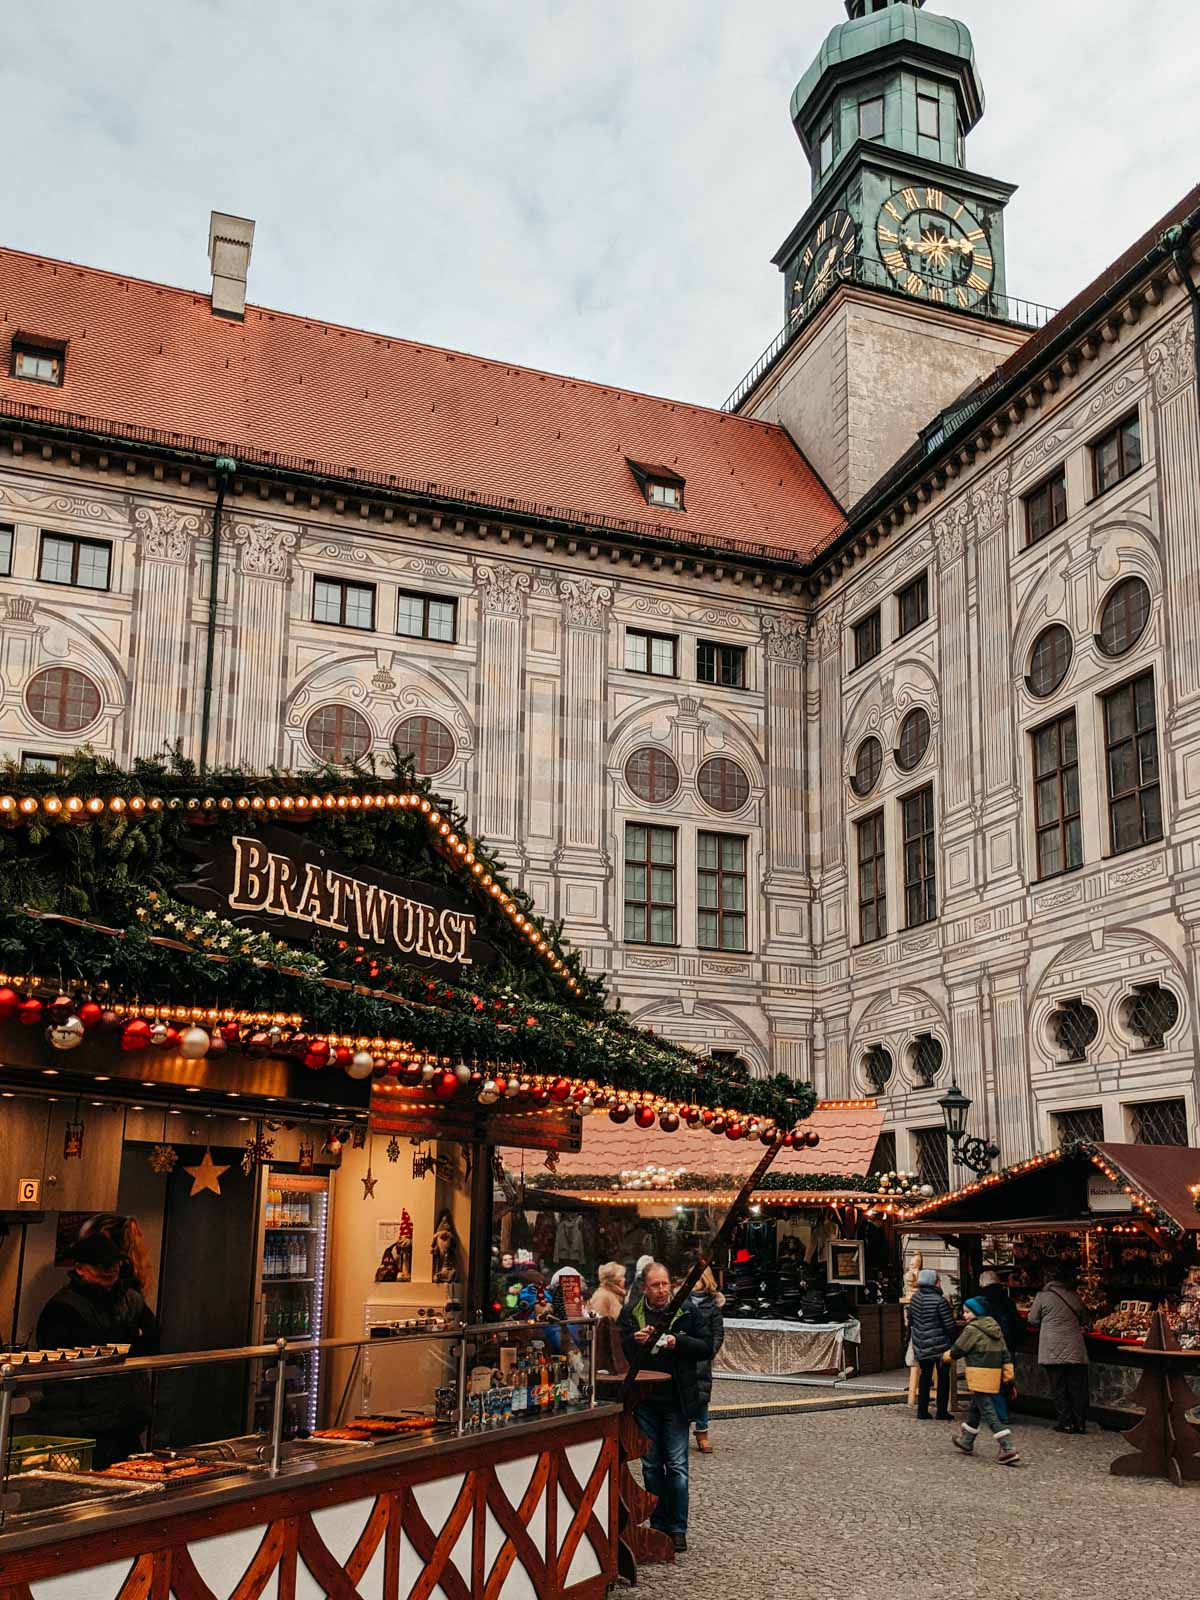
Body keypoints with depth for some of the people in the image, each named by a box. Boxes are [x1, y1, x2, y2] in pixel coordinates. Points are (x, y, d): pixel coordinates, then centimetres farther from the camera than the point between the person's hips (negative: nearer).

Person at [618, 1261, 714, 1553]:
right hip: (645, 1400, 2)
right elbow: (621, 1354, 1)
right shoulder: (631, 1313, 2)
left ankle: (678, 1529, 8)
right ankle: (658, 1526, 21)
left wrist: (678, 1342, -19)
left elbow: (706, 1348, -3)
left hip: (676, 1399, -2)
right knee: (651, 1465, 10)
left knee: (676, 1465, -1)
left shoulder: (687, 1310, -2)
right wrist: (635, 1340, -20)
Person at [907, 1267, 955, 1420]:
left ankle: (922, 1411, 14)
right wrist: (953, 1339, 2)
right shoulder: (939, 1300, -19)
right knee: (943, 1377, 9)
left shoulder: (915, 1298, 0)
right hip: (940, 1345, -5)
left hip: (921, 1346, 5)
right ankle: (942, 1412, 11)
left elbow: (910, 1320, 11)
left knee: (925, 1375, 14)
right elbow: (949, 1325, -16)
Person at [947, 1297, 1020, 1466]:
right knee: (975, 1408, 22)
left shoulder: (972, 1329, -12)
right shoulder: (994, 1327, 13)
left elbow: (958, 1349, -4)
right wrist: (1008, 1373, 13)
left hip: (979, 1374, -9)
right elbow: (1005, 1352, 13)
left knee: (988, 1412, -8)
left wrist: (946, 1356, 15)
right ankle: (966, 1441, 35)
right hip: (994, 1373, 9)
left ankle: (1008, 1449, -15)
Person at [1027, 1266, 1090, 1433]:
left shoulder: (1043, 1296, -3)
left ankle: (1066, 1423, 5)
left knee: (1059, 1388, 4)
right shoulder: (1073, 1296, 6)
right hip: (1075, 1350, 3)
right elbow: (1083, 1317, 19)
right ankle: (1080, 1424, 10)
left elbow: (1032, 1320, 5)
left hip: (1053, 1350, -3)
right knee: (1077, 1387, 8)